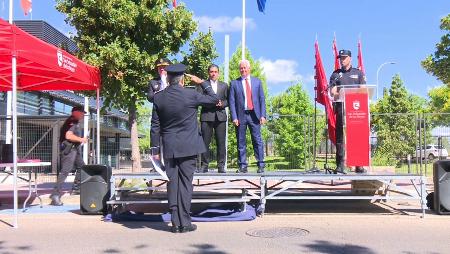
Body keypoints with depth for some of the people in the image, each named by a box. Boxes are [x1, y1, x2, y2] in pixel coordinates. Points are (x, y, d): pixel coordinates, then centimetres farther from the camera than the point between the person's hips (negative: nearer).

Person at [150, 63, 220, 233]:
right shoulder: (191, 95, -10)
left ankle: (176, 223, 10)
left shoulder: (158, 97, 1)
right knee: (185, 183, 2)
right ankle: (185, 223, 4)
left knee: (172, 183, 7)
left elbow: (155, 125, 5)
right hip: (188, 147, -3)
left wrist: (155, 148, 11)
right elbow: (214, 99, 4)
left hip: (169, 147, 3)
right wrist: (203, 83, 13)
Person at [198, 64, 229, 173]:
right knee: (205, 142, -4)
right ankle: (204, 165, 2)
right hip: (206, 116, -2)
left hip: (220, 116, 2)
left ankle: (221, 165, 2)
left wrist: (221, 104, -6)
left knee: (221, 142, -2)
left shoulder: (224, 85, 20)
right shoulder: (203, 84, 11)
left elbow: (228, 101, 15)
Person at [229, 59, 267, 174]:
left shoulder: (257, 81, 12)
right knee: (241, 142, 2)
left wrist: (263, 115, -1)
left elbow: (262, 99, 9)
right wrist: (234, 117, -7)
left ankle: (261, 165, 4)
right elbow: (232, 102, 3)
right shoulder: (234, 83, 7)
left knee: (257, 140, -2)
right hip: (241, 116, 0)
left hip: (254, 115, 0)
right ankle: (242, 166, 8)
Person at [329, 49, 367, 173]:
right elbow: (332, 91, 6)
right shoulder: (336, 74, 16)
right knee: (340, 136, -5)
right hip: (341, 107, 0)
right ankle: (340, 165, -4)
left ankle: (359, 165, 0)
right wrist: (336, 94, -17)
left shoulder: (358, 73, 17)